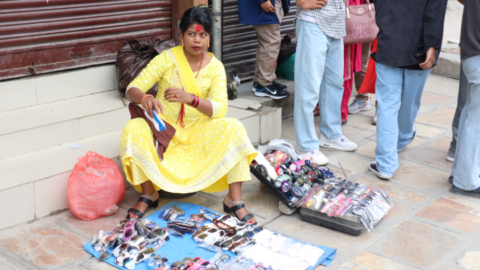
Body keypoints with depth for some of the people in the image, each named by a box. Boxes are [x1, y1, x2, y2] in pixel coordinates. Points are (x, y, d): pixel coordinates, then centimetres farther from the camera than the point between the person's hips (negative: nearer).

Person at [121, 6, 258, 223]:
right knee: (133, 129, -30)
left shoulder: (215, 66, -6)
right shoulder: (167, 59, -9)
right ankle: (148, 194, -13)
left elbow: (220, 109, -17)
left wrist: (190, 98, -35)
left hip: (199, 131, 1)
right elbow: (132, 89, -14)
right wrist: (145, 98, -39)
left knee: (233, 129, -26)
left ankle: (234, 200, -21)